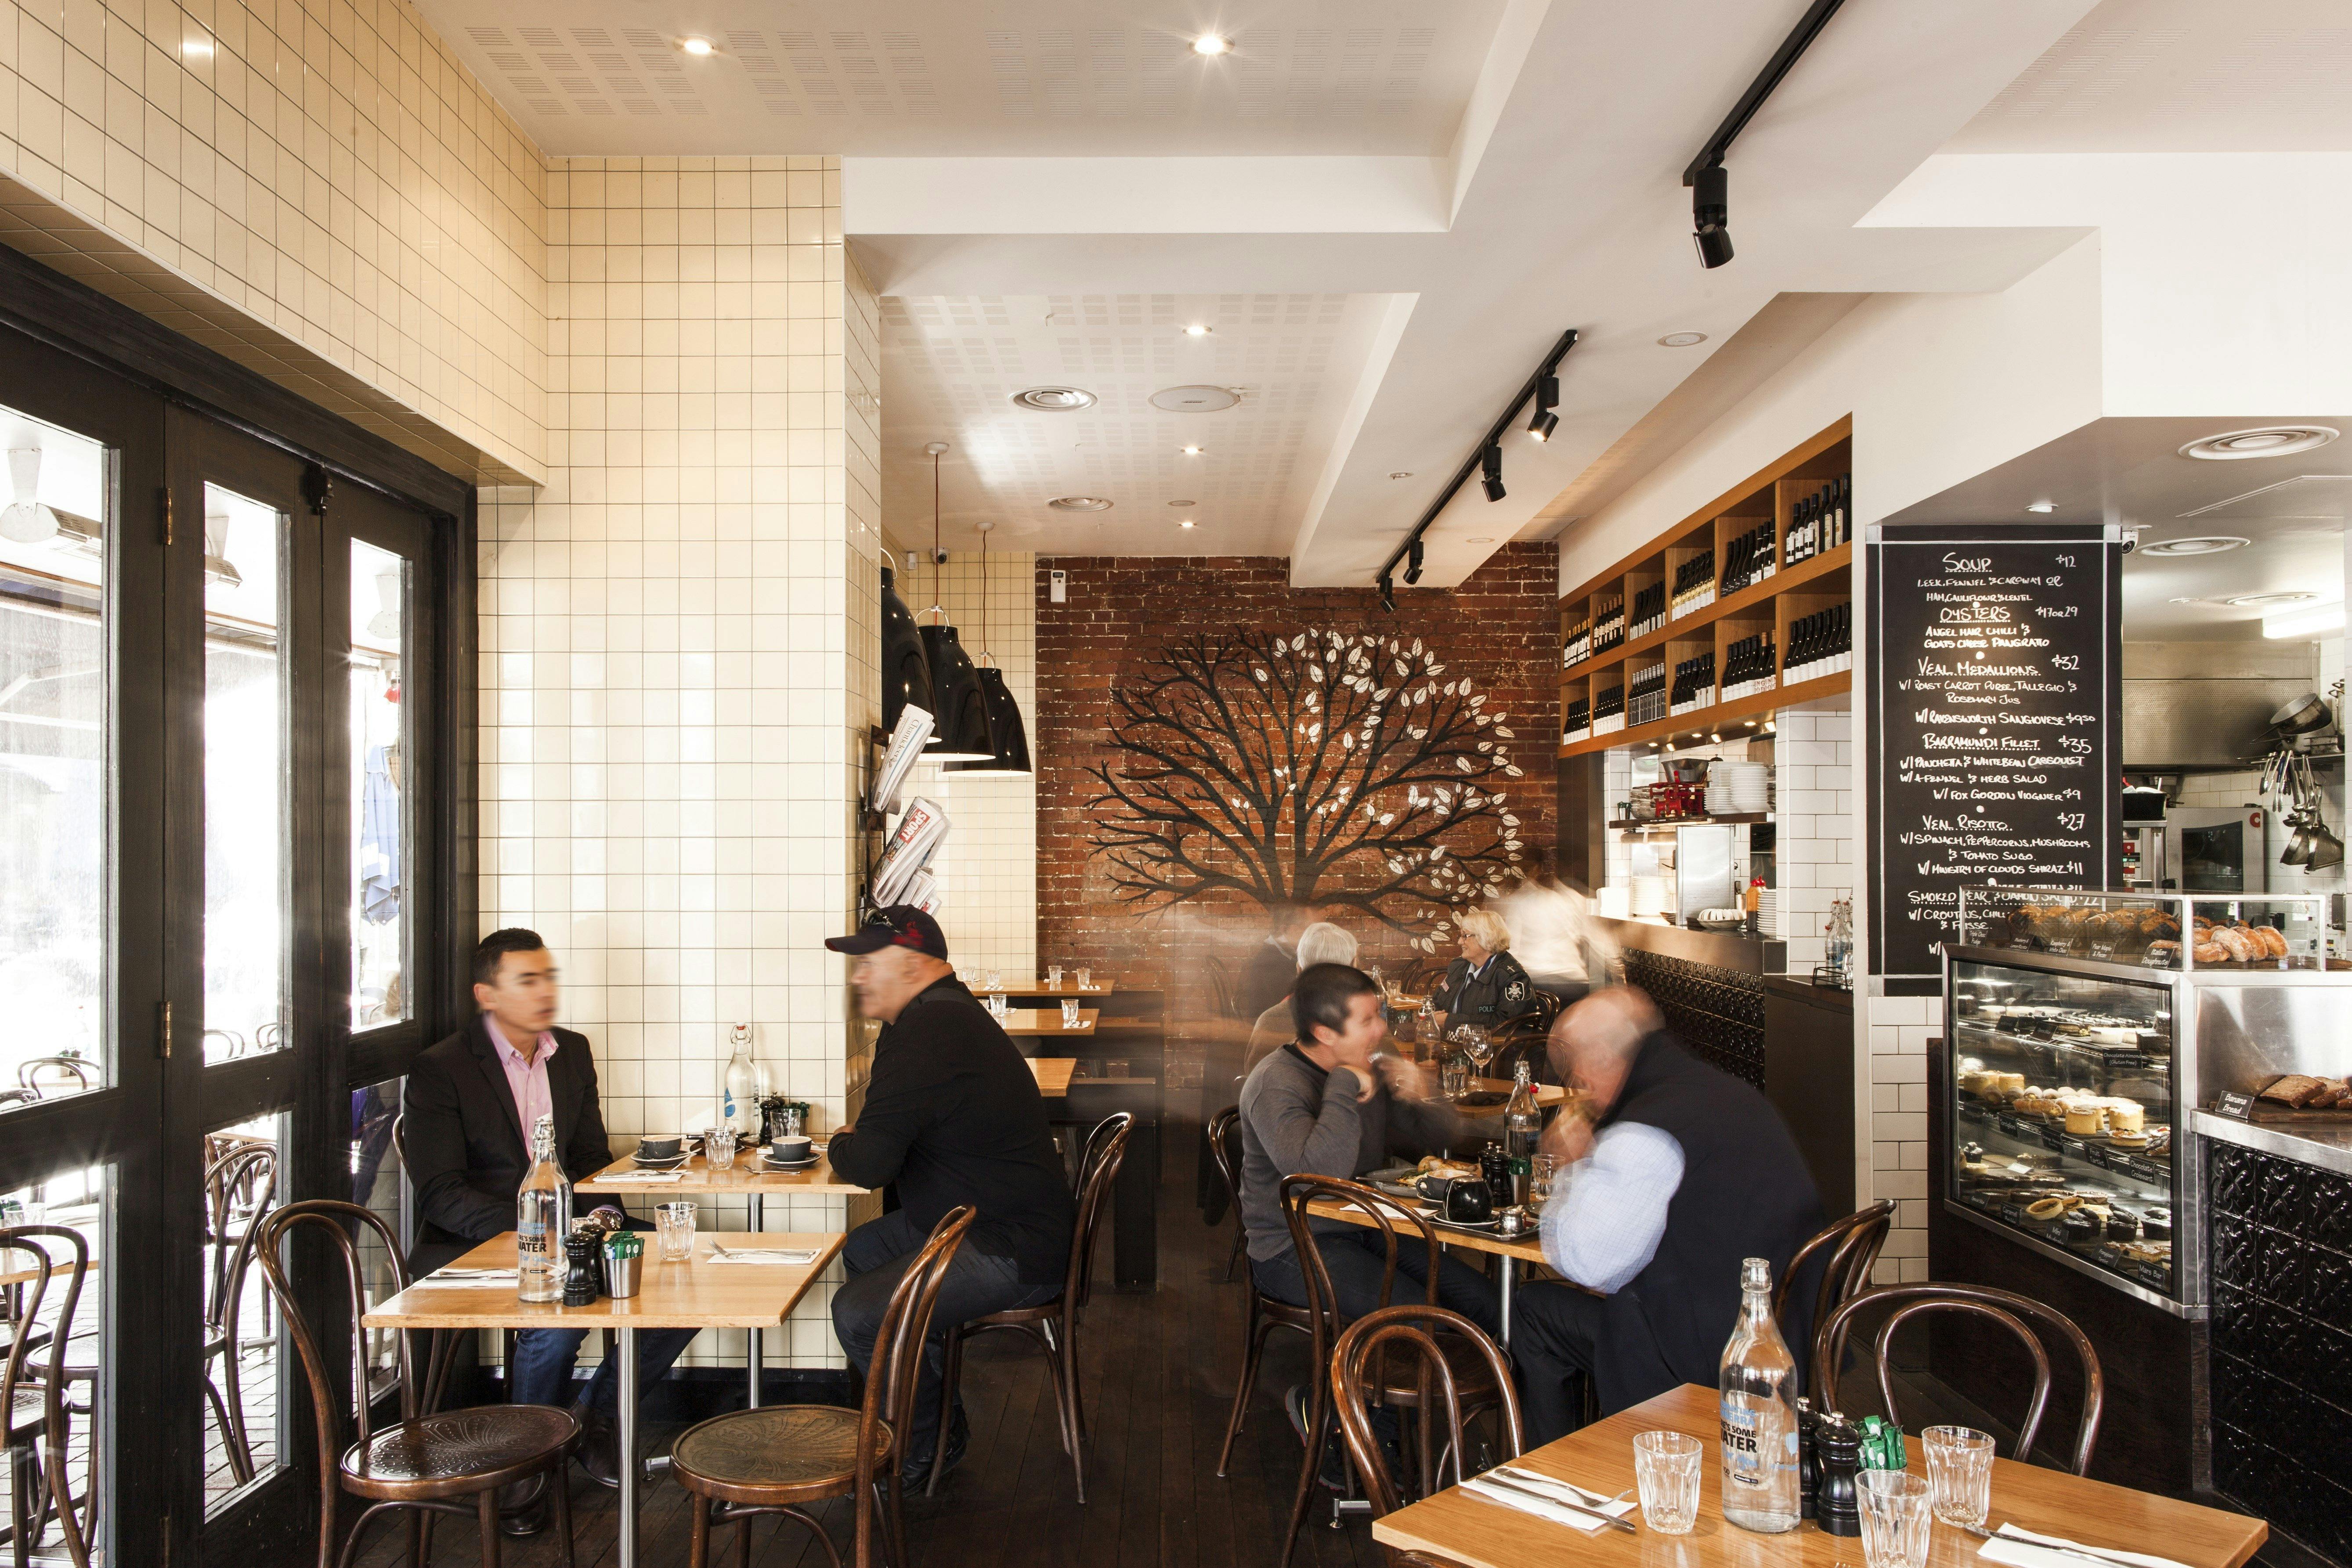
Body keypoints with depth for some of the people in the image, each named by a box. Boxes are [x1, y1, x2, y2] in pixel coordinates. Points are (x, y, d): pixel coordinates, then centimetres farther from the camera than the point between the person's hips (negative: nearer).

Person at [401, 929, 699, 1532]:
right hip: (471, 1249, -6)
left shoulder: (573, 1053, 11)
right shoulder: (439, 1070, -8)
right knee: (558, 1316, -34)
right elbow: (440, 1194, -14)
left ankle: (593, 1414, 8)